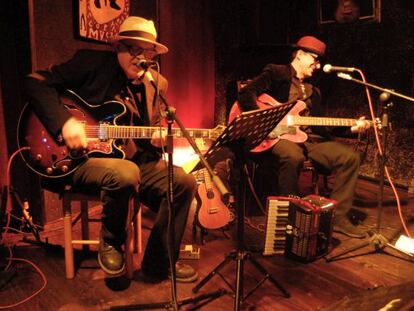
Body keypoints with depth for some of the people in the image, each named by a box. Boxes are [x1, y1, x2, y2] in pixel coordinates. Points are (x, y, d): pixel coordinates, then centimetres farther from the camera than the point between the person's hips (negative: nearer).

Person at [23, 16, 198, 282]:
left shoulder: (157, 84, 10)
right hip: (81, 157, -5)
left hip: (135, 159, 6)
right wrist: (65, 122, -21)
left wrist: (157, 138, -9)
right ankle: (111, 243, -4)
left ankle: (159, 264, 4)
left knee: (184, 182, -13)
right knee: (126, 173, -37)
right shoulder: (91, 63, -5)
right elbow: (36, 81, -7)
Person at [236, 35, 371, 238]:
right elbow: (246, 93, -11)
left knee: (350, 157, -8)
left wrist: (350, 128, 5)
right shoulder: (276, 73, 3)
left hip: (308, 138, 7)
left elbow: (321, 126, 17)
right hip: (276, 135, -7)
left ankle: (337, 216, 1)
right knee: (294, 156, -39)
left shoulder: (314, 91, 24)